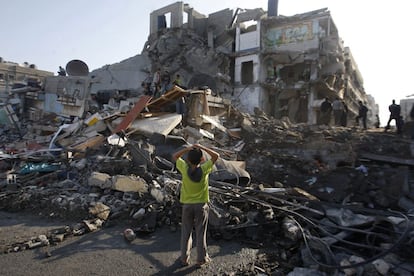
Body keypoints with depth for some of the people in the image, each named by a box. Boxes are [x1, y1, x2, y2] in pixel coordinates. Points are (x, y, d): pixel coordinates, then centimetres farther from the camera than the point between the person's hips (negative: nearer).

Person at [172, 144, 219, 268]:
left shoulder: (185, 168, -16)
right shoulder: (204, 169, -17)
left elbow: (174, 156, 0)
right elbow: (216, 156, -6)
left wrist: (187, 148, -9)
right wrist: (201, 147, -10)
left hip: (187, 205, 1)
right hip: (201, 205, 0)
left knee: (186, 232, 15)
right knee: (201, 232, 12)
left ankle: (185, 258, 25)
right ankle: (201, 259, 22)